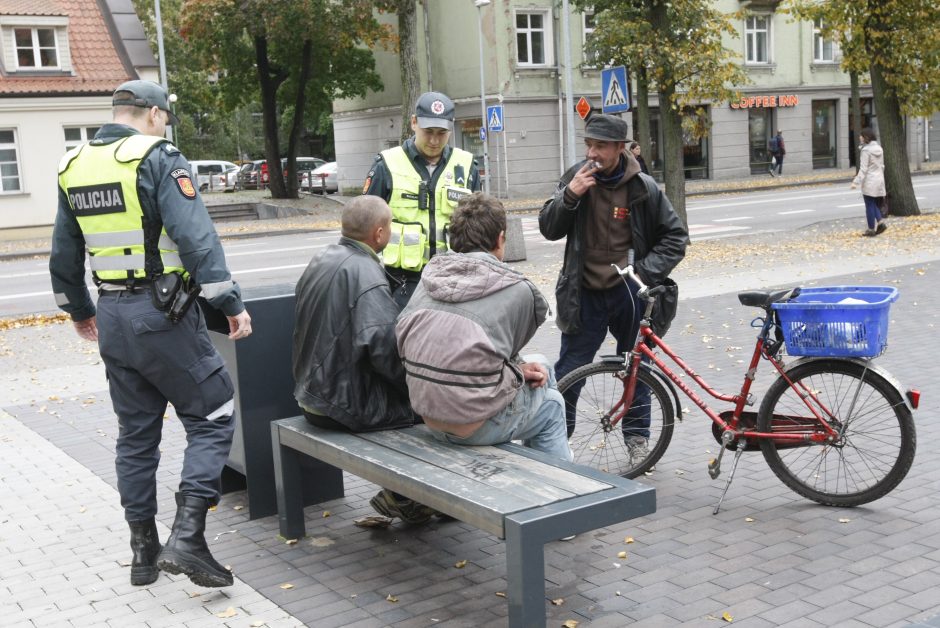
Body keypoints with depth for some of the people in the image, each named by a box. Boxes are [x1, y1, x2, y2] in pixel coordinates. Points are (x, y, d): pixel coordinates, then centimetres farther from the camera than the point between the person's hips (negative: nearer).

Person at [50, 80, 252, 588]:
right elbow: (195, 237, -20)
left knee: (136, 432, 15)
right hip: (162, 314, -7)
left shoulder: (74, 166, 12)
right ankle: (187, 537, -11)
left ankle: (144, 550, 22)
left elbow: (64, 254, 19)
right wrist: (231, 304, -17)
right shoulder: (158, 157, -10)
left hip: (112, 317, 7)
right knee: (212, 418, 1)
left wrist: (79, 310, 31)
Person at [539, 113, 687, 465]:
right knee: (568, 372, 2)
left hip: (629, 294, 0)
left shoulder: (642, 188, -6)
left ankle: (637, 438, 29)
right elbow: (548, 230, -3)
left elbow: (675, 236, 2)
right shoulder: (577, 178, -2)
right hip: (585, 295, 1)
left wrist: (647, 272, -10)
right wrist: (569, 196, -19)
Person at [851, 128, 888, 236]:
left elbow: (863, 169, -18)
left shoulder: (865, 150, -14)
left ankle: (871, 228, 7)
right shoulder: (879, 148, 8)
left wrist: (856, 182, -17)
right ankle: (881, 221, -1)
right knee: (875, 204, 17)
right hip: (879, 180, 7)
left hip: (869, 181, -7)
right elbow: (882, 166, 14)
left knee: (870, 206, 2)